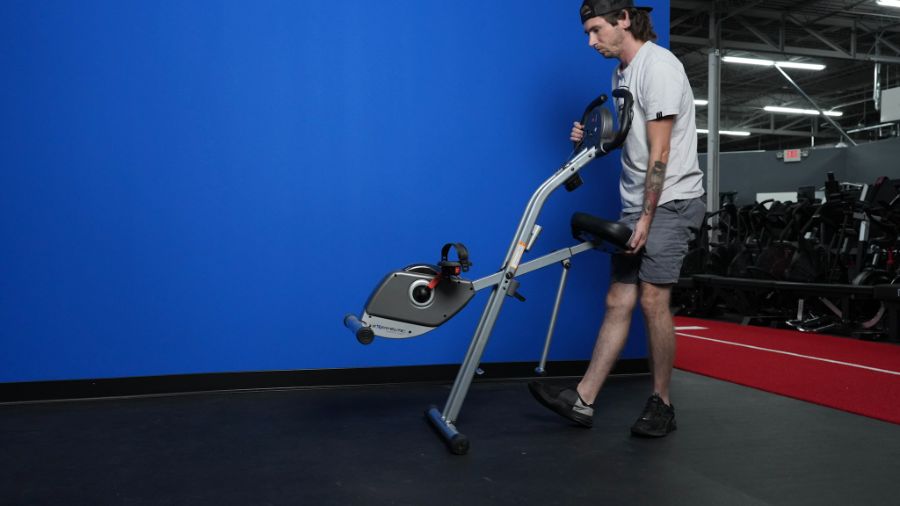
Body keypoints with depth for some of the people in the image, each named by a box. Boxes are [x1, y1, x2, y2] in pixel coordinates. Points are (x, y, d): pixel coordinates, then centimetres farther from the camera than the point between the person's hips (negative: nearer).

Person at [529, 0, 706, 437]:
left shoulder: (658, 66, -12)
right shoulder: (621, 73, 17)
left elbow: (659, 152, -17)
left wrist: (647, 218, -18)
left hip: (670, 201, -8)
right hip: (637, 203, 8)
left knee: (652, 299, -10)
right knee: (618, 301, 4)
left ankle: (662, 404, 5)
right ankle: (582, 400, 4)